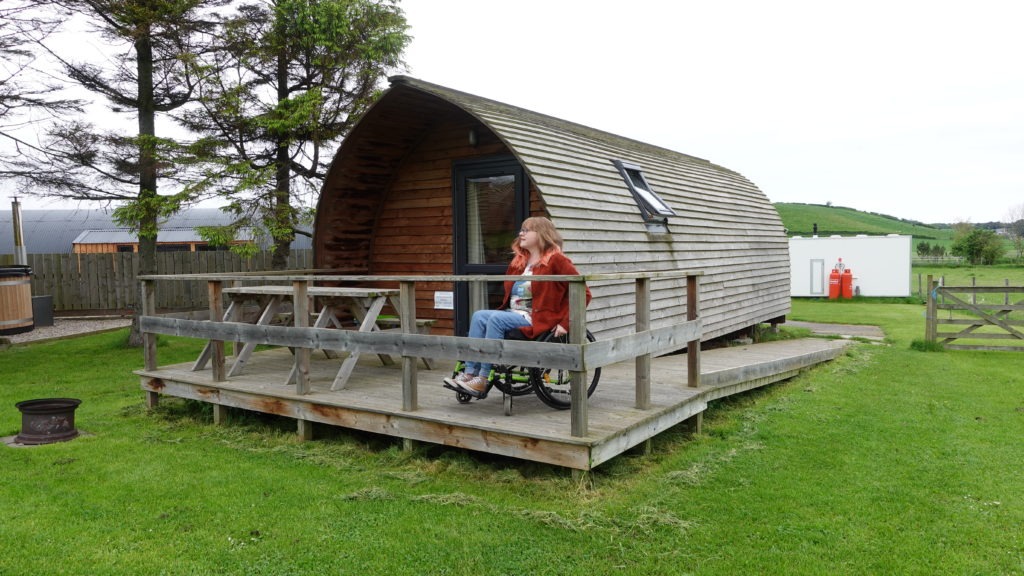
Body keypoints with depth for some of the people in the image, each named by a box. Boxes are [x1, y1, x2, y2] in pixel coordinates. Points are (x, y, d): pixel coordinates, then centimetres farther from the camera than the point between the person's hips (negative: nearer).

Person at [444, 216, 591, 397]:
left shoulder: (555, 260, -7)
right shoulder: (519, 261, 17)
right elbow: (509, 290, 30)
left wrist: (565, 322, -17)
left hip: (539, 319, -8)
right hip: (513, 313, 8)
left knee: (496, 319, -28)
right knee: (479, 316, -15)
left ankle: (483, 380, -24)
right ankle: (469, 373, -20)